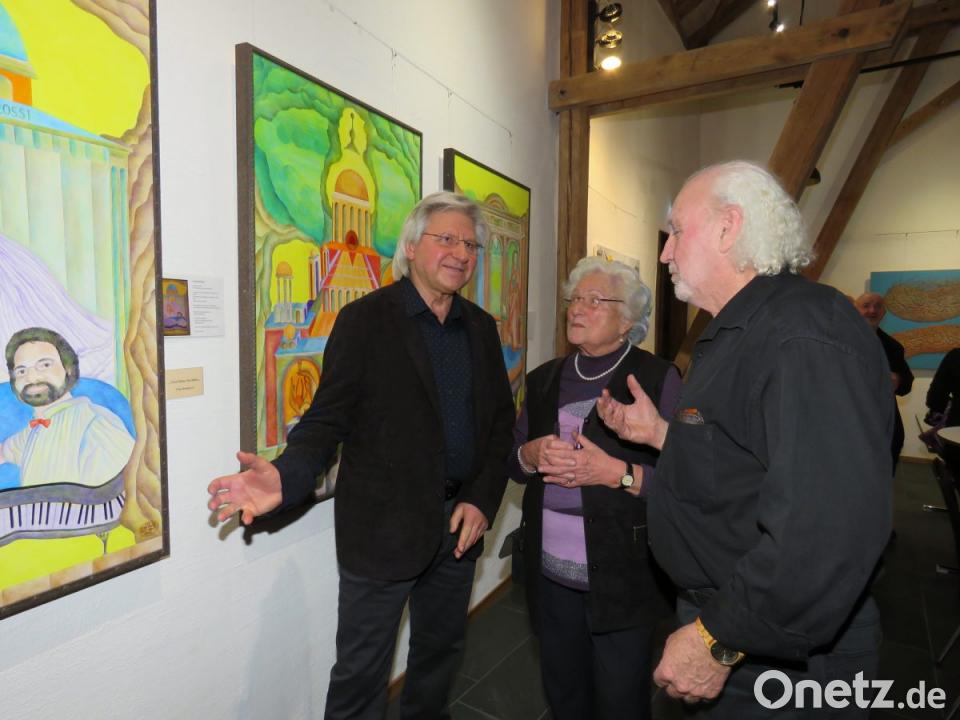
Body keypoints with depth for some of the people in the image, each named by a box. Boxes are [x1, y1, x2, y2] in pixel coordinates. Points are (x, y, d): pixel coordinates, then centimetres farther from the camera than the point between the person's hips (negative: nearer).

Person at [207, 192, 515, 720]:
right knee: (361, 674, 11)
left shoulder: (481, 328, 6)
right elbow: (328, 419, -11)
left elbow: (500, 420, 7)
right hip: (385, 527, -5)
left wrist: (482, 499, -3)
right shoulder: (365, 320, -9)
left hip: (459, 522, 6)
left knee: (440, 652, 24)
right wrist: (285, 477, -29)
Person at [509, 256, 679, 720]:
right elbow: (510, 460, 10)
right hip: (550, 572, 5)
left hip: (622, 577, -4)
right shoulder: (545, 380, 8)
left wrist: (615, 472, -25)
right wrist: (533, 455, -11)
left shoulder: (658, 378, -9)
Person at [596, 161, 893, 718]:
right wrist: (662, 434, 6)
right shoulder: (737, 334, 10)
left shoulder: (804, 335, -26)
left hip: (779, 655, -9)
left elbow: (831, 528, -35)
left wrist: (718, 641, -26)